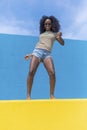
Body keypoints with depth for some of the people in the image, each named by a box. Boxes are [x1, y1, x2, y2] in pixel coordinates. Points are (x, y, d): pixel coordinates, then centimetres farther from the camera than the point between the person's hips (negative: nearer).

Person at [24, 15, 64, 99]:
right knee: (31, 72, -18)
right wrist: (31, 54, 21)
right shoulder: (41, 34, 26)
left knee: (52, 73, -23)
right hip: (37, 51, 2)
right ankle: (28, 95, -14)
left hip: (47, 54, -1)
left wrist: (59, 37, -10)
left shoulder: (54, 33, 21)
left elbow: (62, 43, 12)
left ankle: (52, 95, -14)